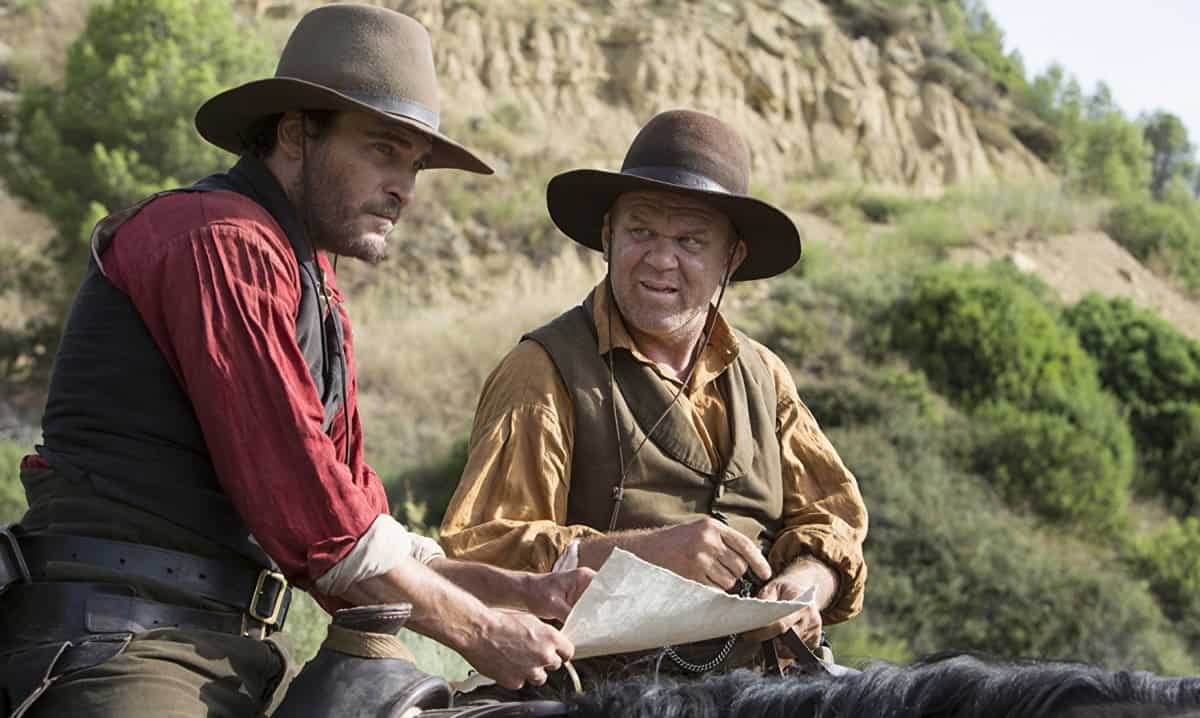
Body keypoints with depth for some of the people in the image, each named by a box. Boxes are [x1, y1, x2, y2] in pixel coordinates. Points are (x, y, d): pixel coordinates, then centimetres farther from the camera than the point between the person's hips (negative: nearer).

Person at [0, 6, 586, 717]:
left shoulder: (318, 295, 22)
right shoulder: (220, 240, -9)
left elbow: (357, 521, 20)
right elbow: (303, 510, -15)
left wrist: (526, 592, 8)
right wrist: (477, 630, -6)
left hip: (243, 652, 9)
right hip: (123, 643, -9)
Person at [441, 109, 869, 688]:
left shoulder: (762, 376, 14)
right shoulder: (544, 373, -4)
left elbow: (829, 518, 16)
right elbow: (473, 553, -12)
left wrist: (803, 583, -7)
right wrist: (646, 549, -22)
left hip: (758, 681, 5)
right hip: (609, 694, -5)